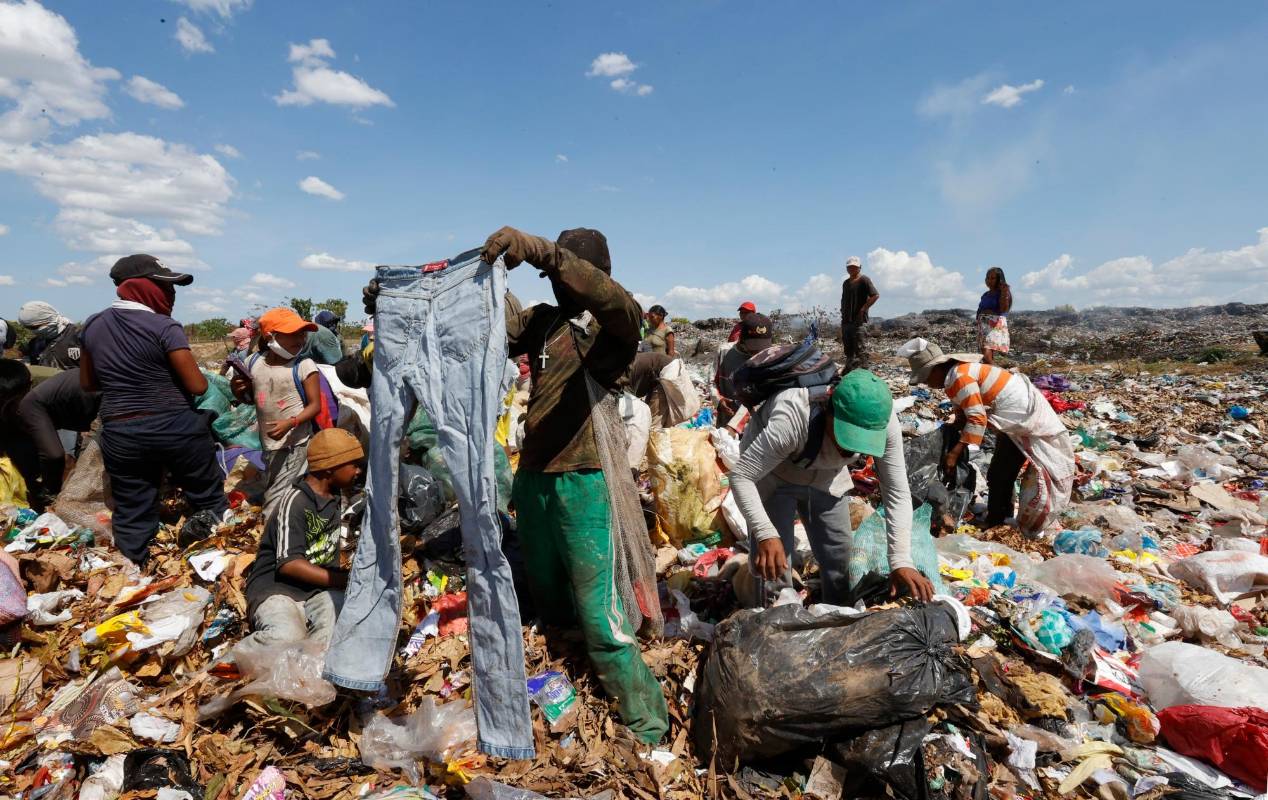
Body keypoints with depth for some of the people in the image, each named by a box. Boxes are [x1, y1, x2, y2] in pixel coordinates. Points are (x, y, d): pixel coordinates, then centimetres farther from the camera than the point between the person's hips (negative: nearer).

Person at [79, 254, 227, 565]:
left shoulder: (92, 325, 7)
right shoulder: (164, 327, -12)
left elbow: (87, 383, 17)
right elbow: (198, 386, -14)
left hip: (119, 434, 5)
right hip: (174, 427, -5)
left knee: (132, 514, 13)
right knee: (210, 503, 9)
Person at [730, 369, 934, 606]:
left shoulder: (883, 421, -29)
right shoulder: (791, 420, -43)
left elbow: (898, 493, -21)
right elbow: (741, 476, -35)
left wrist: (901, 561, -29)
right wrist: (766, 534, -46)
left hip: (826, 477, 4)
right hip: (773, 476, -4)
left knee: (838, 559, 10)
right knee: (771, 567, -11)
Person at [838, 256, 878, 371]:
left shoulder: (864, 280, -4)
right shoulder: (845, 283, 18)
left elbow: (875, 295, -14)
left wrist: (863, 309, -14)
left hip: (859, 321, -7)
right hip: (846, 321, 7)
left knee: (861, 350, -8)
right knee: (848, 350, 13)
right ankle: (848, 372, 21)